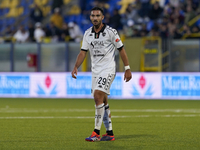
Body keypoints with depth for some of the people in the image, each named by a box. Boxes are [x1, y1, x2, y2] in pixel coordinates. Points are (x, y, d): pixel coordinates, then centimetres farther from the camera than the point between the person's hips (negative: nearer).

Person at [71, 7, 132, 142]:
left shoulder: (111, 32, -8)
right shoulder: (87, 33, 7)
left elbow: (121, 49, -3)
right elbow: (83, 52, 8)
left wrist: (127, 69, -5)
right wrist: (76, 67, -7)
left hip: (108, 70, -6)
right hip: (95, 70, 6)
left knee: (98, 96, -20)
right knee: (103, 101, 9)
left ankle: (96, 133, -20)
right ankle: (110, 133, 17)